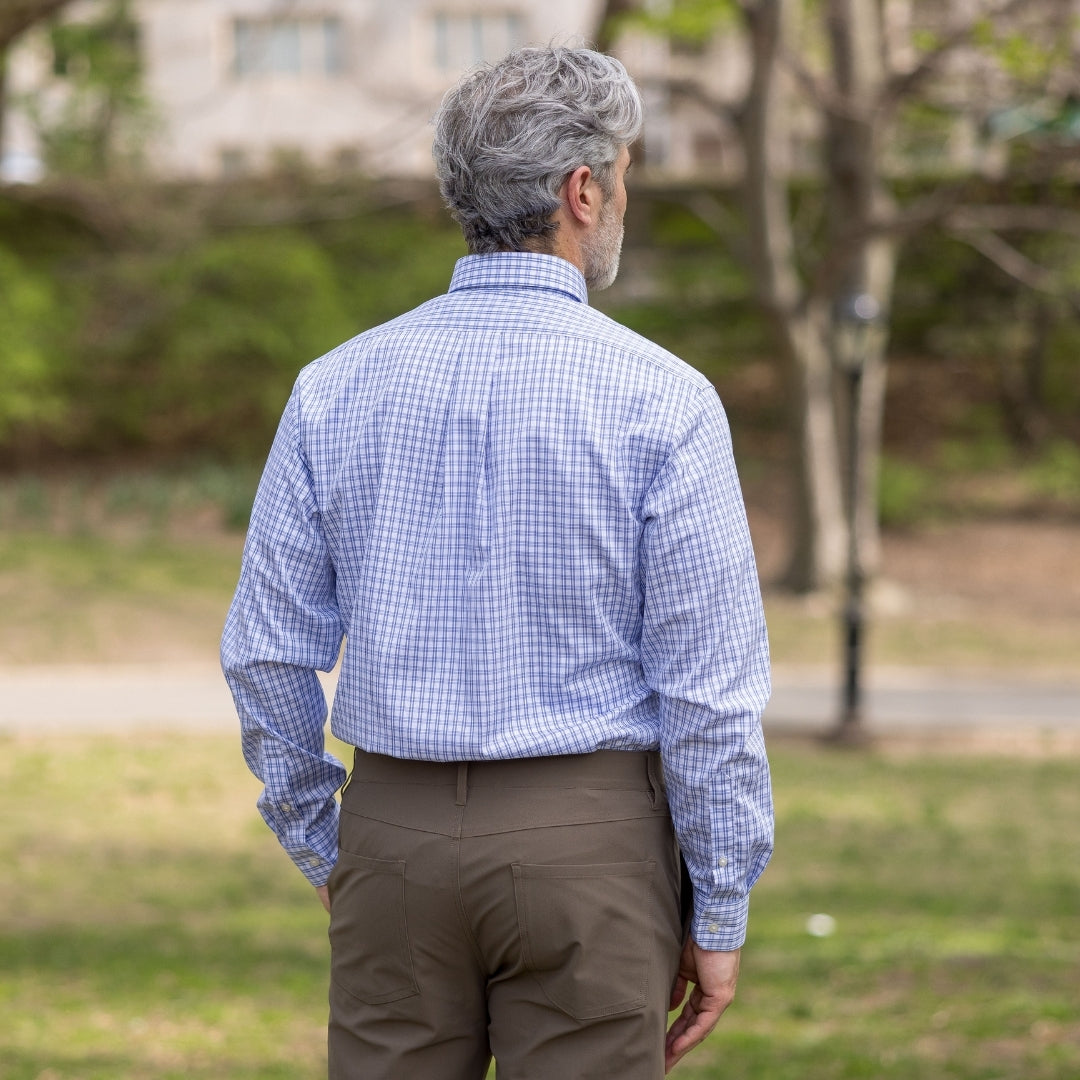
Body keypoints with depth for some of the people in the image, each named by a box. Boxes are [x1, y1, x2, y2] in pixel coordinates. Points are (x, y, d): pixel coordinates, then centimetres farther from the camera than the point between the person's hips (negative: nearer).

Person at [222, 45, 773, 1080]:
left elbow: (268, 647, 4)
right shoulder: (658, 402, -10)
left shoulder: (339, 389, 0)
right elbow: (710, 684, -11)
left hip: (398, 838, 3)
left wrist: (321, 850, 15)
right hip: (588, 841, -3)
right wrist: (718, 916, -3)